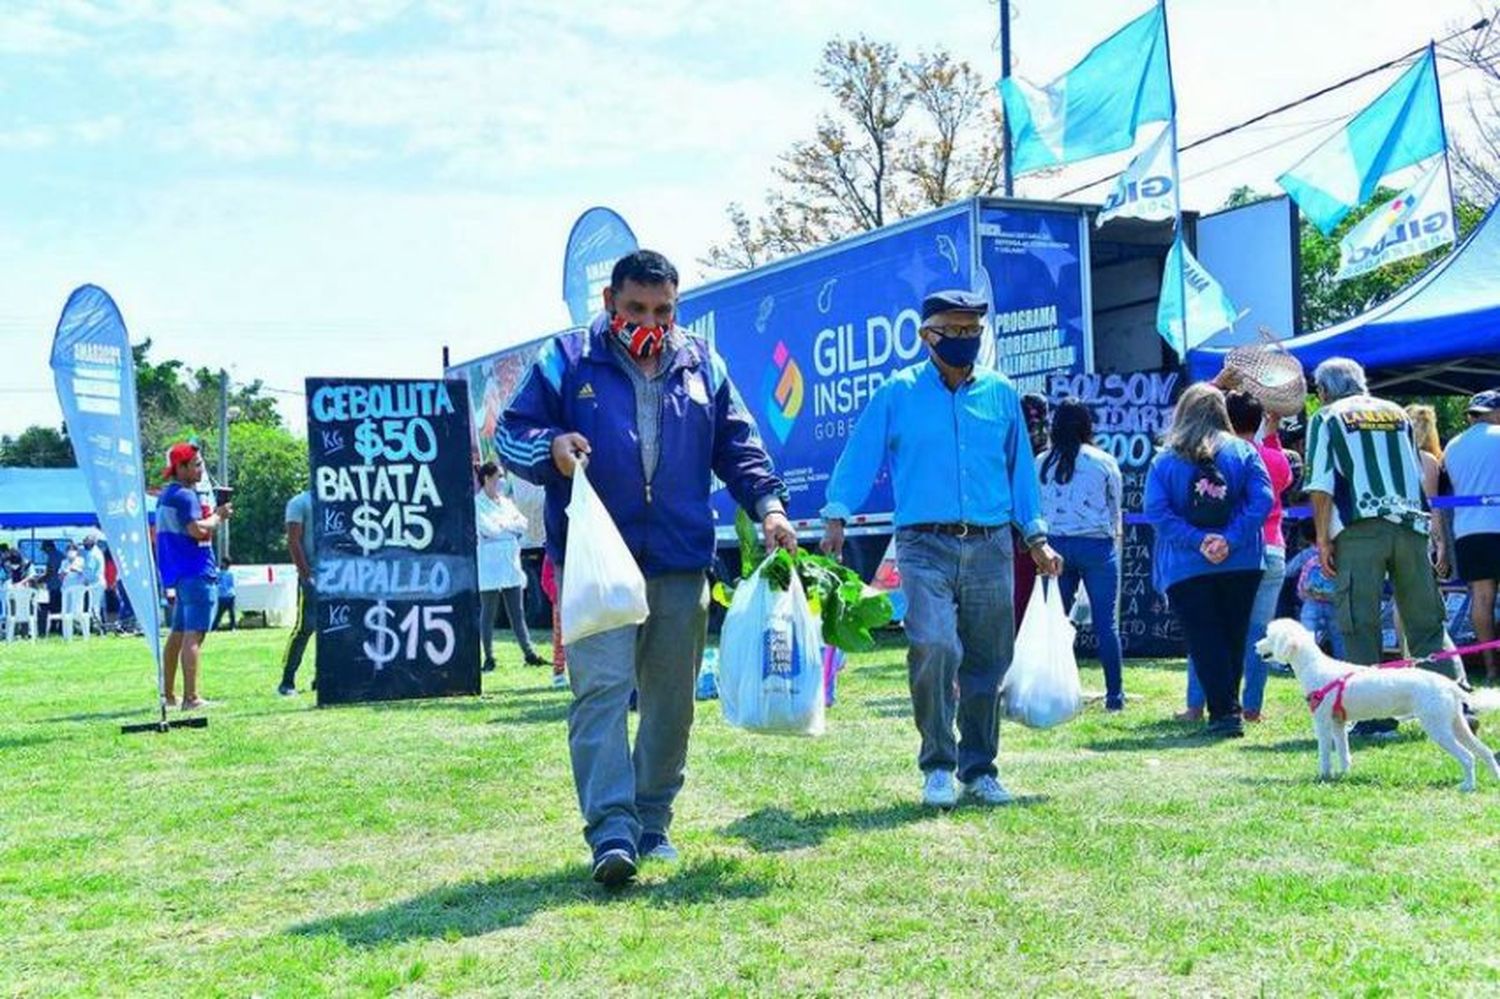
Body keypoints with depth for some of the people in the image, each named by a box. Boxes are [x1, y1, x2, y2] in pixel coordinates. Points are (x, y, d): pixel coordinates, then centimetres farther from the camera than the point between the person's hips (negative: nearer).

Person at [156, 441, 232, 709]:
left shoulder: (166, 495, 18)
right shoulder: (184, 495, -14)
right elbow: (198, 530, -26)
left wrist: (214, 517, 17)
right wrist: (218, 516, -7)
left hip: (178, 573, 10)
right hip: (196, 573, -10)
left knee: (178, 633, 17)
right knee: (194, 635, -12)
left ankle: (169, 694, 24)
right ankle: (191, 697, -16)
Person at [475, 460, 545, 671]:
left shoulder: (506, 502, 16)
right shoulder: (477, 504, -4)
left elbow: (522, 525, 6)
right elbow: (489, 529, -16)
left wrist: (502, 525, -9)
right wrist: (511, 524, -1)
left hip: (511, 565, 6)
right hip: (489, 567, -6)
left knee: (517, 612, 7)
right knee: (488, 613, -1)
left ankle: (529, 654, 9)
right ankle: (489, 657, 4)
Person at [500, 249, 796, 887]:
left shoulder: (701, 365, 13)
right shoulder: (567, 361, 4)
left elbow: (738, 448, 16)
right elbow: (511, 434, 3)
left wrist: (767, 506, 1)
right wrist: (550, 448, -19)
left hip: (681, 563, 4)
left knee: (671, 698, 8)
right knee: (601, 688, -14)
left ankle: (652, 822, 20)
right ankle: (611, 830, -17)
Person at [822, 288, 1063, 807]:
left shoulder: (1001, 393, 12)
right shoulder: (897, 393, 4)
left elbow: (1020, 467, 19)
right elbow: (860, 455, 4)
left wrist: (1037, 537, 17)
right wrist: (837, 517, -6)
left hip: (991, 546, 3)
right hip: (925, 545, -3)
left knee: (988, 662, 6)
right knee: (933, 647, -20)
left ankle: (979, 770, 20)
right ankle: (938, 766, -4)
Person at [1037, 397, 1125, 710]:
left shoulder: (1041, 463, 3)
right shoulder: (1103, 461, -1)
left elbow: (1034, 507, 4)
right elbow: (1115, 507, 8)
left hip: (1055, 545, 2)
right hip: (1096, 544, -2)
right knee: (1106, 622, 2)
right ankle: (1114, 694, 5)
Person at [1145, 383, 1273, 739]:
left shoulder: (1164, 460, 0)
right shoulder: (1243, 451, 2)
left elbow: (1156, 511, -11)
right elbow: (1262, 499, -10)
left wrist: (1198, 540, -14)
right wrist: (1231, 540, -14)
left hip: (1185, 567, -2)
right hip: (1242, 563, 2)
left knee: (1204, 642, 1)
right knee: (1234, 638, 14)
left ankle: (1224, 712, -6)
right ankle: (1229, 707, 19)